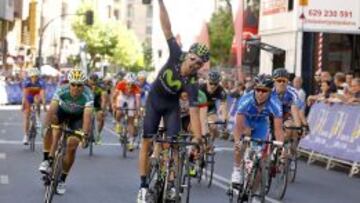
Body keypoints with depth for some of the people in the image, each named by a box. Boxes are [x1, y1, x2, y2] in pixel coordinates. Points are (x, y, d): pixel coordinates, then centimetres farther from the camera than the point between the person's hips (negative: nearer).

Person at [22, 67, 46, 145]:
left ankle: (38, 116, -17)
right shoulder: (26, 82, -28)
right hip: (28, 98, -1)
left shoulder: (41, 82, -29)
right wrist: (23, 104, -48)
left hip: (37, 97, 1)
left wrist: (44, 105, -48)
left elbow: (42, 94, -37)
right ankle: (26, 136, -8)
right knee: (26, 116, -12)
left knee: (37, 98, -34)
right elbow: (24, 94, -36)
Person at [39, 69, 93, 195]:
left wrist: (85, 135, -55)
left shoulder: (87, 95, -33)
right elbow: (52, 109, -39)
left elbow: (87, 116, -43)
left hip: (77, 117, -1)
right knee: (50, 127, -33)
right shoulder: (61, 91, -31)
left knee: (72, 146, -11)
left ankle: (62, 180, 7)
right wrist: (46, 126, -52)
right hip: (62, 112, 1)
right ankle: (47, 160, -24)